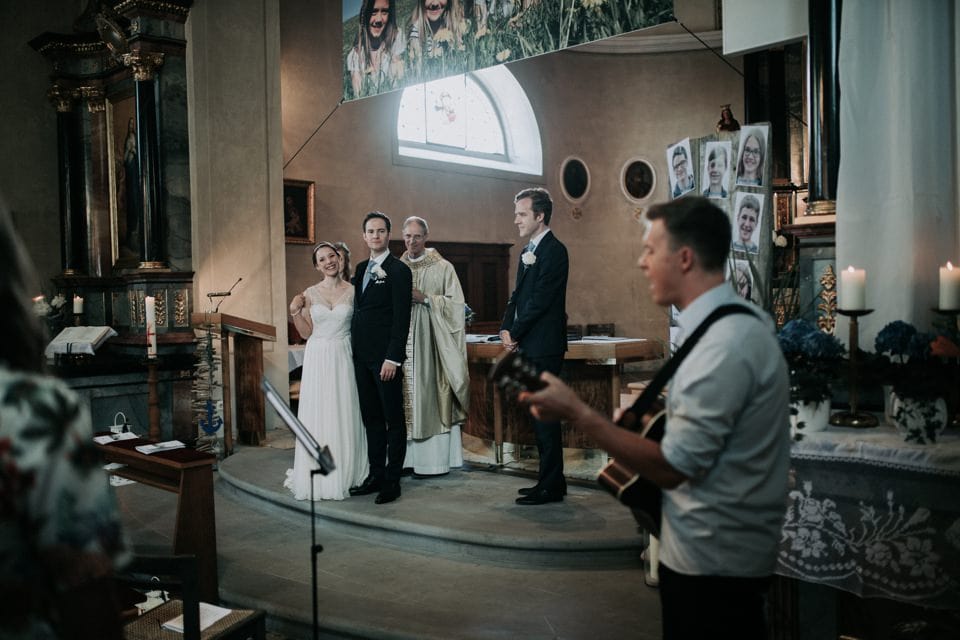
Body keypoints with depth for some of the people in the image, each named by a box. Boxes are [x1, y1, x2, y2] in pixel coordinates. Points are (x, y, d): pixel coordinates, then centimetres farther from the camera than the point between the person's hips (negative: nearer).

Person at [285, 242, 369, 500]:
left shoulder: (352, 291, 1)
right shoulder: (310, 294, 5)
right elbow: (306, 333, 6)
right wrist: (295, 311, -5)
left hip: (343, 358, -1)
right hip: (317, 358, 1)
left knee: (344, 417, 4)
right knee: (316, 417, 3)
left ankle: (344, 476, 16)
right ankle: (318, 478, 14)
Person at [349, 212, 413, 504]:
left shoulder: (399, 270, -8)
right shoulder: (361, 268, 15)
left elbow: (402, 319, -14)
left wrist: (393, 358, -19)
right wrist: (355, 348, 9)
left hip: (385, 356, -8)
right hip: (362, 355, 8)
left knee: (394, 419, 2)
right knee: (371, 418, 13)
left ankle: (392, 480, 8)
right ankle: (376, 474, 21)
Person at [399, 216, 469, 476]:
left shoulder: (443, 268, 1)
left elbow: (456, 304, -4)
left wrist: (425, 298, -13)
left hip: (430, 340, -4)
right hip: (402, 340, 4)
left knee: (428, 392, -5)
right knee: (406, 397, 3)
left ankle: (433, 460, 1)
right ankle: (408, 457, 9)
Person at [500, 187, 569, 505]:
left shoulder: (554, 250, -12)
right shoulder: (528, 251, 18)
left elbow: (540, 300, -17)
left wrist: (515, 333, -10)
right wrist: (506, 328, 3)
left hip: (544, 346, -9)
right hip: (530, 347, 10)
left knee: (545, 414, -5)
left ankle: (550, 487, 3)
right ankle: (550, 480, 22)